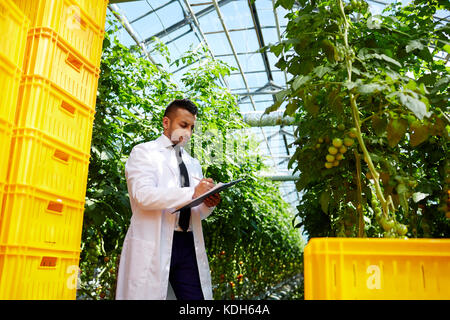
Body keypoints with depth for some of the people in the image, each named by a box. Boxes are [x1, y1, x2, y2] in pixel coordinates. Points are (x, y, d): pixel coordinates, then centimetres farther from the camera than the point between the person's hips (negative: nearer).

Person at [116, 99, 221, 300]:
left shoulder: (193, 164, 22)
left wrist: (208, 204, -1)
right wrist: (192, 193, -18)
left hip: (188, 245, 5)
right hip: (153, 245, -5)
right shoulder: (144, 152, 3)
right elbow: (143, 195, -15)